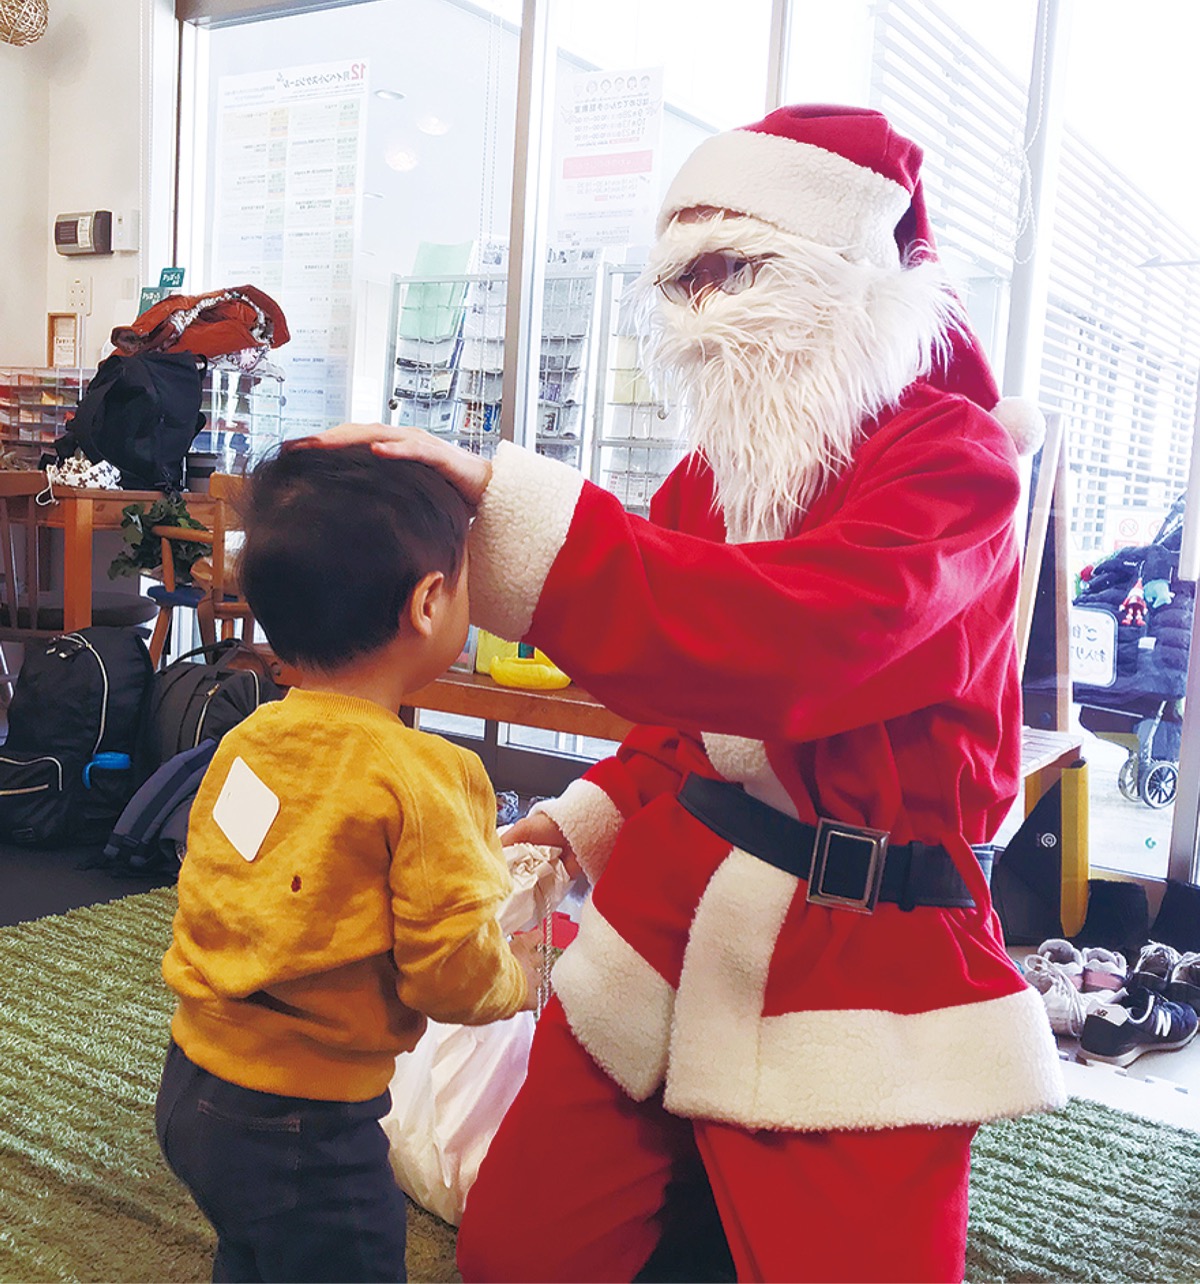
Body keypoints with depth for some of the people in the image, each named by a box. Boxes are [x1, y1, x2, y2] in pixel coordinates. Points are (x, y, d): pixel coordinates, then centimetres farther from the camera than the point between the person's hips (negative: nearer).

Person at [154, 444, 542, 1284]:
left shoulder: (246, 742, -4)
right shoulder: (423, 780, -25)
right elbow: (454, 978, -21)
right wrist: (518, 977, 1)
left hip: (193, 1088, 7)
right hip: (304, 1131, -6)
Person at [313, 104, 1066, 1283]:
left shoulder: (953, 461, -12)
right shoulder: (720, 462, 9)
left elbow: (783, 638, -32)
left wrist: (500, 503, -35)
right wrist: (595, 813, 8)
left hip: (852, 963, -6)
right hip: (663, 912, 7)